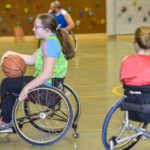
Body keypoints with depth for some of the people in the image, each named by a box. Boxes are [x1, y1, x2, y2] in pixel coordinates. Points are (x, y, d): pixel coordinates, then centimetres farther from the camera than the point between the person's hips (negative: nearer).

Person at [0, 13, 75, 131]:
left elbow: (47, 74, -29)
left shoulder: (50, 44, -22)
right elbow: (32, 59, 17)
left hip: (46, 87, -11)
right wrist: (12, 54, 7)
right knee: (10, 83, 22)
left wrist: (27, 88, -25)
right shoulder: (51, 41, 11)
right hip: (47, 83, 11)